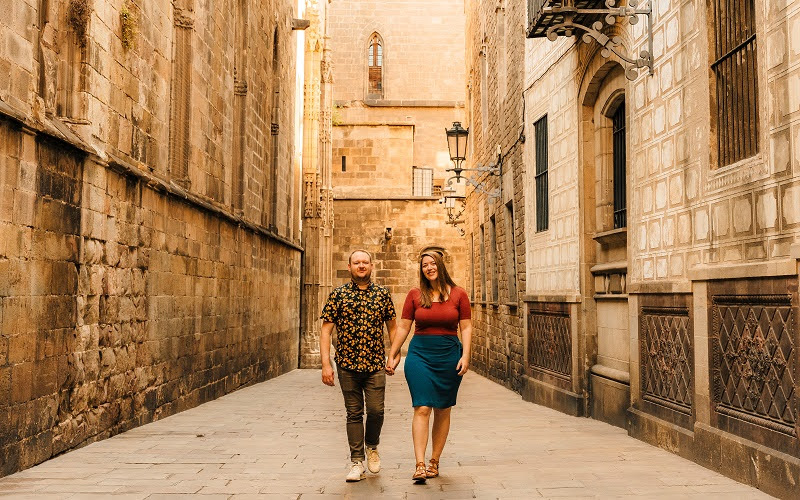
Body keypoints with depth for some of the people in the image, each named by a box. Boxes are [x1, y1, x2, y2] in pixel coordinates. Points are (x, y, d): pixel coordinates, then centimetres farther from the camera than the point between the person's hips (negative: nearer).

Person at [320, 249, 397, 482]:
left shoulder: (382, 294, 5)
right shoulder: (338, 295, 0)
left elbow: (392, 326, 13)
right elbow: (326, 330, -2)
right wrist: (326, 364, -9)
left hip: (376, 365, 1)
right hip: (348, 366, 0)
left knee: (376, 411, -5)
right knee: (354, 414, 6)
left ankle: (372, 447, 25)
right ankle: (357, 462, 17)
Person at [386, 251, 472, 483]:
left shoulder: (458, 294, 3)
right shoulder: (415, 295, 4)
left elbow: (466, 327, 3)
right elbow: (403, 327, 7)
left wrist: (465, 355, -7)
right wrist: (392, 355, 6)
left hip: (449, 354, 1)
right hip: (420, 353, -1)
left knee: (443, 410, 7)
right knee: (422, 408, -10)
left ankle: (434, 462, 19)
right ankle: (420, 465, -11)